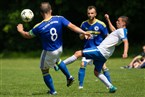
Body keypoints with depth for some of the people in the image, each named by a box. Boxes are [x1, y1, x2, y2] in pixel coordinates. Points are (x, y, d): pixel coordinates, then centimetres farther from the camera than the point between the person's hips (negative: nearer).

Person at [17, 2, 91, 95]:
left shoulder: (39, 27, -23)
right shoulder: (59, 19, -19)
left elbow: (28, 35, -6)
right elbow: (72, 26, -23)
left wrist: (21, 30, 14)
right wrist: (84, 32, -16)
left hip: (49, 52, -5)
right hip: (59, 49, 5)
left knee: (45, 71, 18)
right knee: (57, 60, 39)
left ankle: (52, 91, 24)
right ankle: (69, 77, 33)